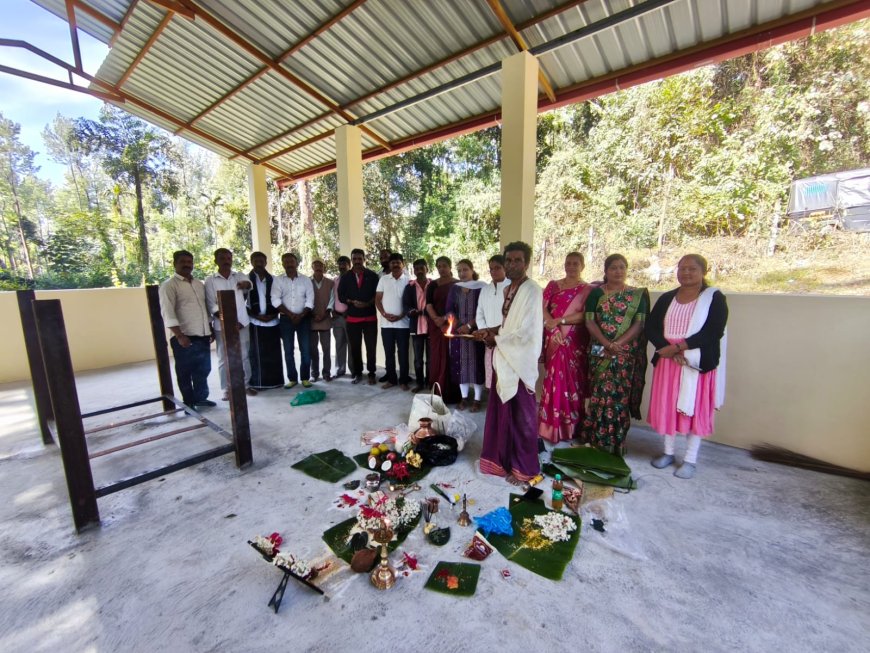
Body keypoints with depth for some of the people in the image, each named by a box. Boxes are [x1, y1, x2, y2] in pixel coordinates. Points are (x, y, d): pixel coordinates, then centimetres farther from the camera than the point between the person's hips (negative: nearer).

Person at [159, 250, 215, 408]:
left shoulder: (199, 284, 15)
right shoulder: (169, 285, -6)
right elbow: (168, 313, -14)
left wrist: (210, 330, 15)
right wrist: (179, 336, -21)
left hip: (203, 336, 6)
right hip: (185, 337, -6)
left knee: (203, 370, 14)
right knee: (185, 372, 5)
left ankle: (201, 398, 28)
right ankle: (188, 403, 16)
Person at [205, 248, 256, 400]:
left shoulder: (240, 276, 6)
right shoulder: (210, 281, 1)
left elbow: (249, 284, -18)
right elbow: (211, 305, -5)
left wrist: (246, 284, -43)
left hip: (242, 323, 2)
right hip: (222, 326, -1)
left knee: (244, 356, 10)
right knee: (224, 358, 5)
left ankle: (245, 384, 22)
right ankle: (226, 389, 15)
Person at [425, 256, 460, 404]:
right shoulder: (432, 285, 10)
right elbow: (428, 304, 1)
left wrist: (445, 318, -15)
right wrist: (436, 319, -15)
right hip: (436, 326, 2)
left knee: (451, 357, -2)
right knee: (437, 357, 2)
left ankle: (451, 393, 7)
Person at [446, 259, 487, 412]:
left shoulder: (481, 287, -2)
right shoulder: (454, 288, 10)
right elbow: (449, 308, 6)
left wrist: (469, 325, -15)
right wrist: (451, 319, -16)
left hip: (475, 331, -4)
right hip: (457, 331, 4)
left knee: (476, 362, -1)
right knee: (460, 363, 6)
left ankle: (477, 399, 11)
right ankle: (464, 397, 19)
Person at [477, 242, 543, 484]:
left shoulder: (532, 291, -16)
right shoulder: (508, 290, 11)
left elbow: (522, 331, -21)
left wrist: (494, 339, -9)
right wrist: (490, 332, 2)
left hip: (520, 361, -8)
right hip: (504, 359, 8)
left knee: (521, 416, 5)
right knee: (502, 412, 16)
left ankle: (523, 467, 22)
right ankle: (504, 458, 33)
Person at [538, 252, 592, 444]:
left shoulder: (587, 289, 4)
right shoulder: (553, 285, 10)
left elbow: (585, 315, -9)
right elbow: (543, 309, 0)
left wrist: (560, 321, -16)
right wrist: (554, 329, -14)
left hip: (575, 342, -2)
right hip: (554, 340, 2)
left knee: (572, 381, 2)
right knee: (553, 380, 4)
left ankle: (571, 425, 16)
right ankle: (552, 424, 14)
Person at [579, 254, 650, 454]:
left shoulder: (638, 295, 6)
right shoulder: (596, 293, 5)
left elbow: (639, 323, -3)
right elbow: (589, 321, -3)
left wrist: (618, 344, -16)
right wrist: (606, 343, -15)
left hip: (626, 353, 0)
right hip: (600, 352, 0)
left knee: (620, 396, 3)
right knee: (599, 394, 2)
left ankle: (616, 442, 16)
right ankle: (596, 439, 15)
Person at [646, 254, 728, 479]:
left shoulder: (714, 298, -3)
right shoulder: (666, 298, 8)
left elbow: (713, 333, -14)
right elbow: (651, 327, 1)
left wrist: (677, 347, -20)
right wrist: (667, 349, -16)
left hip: (699, 363, -3)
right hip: (668, 361, 4)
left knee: (694, 408, 4)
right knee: (667, 406, 9)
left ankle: (690, 459, 19)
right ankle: (668, 452, 25)